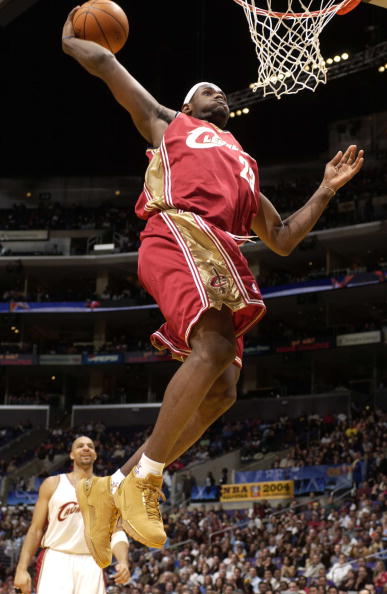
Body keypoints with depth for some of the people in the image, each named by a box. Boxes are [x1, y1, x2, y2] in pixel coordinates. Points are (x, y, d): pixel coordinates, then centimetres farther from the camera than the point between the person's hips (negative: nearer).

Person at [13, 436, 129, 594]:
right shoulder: (53, 484, 8)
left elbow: (117, 534, 5)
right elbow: (36, 529, 7)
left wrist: (123, 562, -16)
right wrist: (22, 568, -4)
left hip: (90, 563, 2)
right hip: (55, 560, -2)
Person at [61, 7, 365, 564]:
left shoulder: (244, 165, 39)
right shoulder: (168, 122, 25)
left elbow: (282, 239, 35)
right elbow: (104, 63, 24)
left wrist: (328, 188, 28)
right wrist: (68, 41, 42)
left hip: (222, 257, 7)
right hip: (179, 233, -7)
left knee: (220, 391, -8)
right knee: (216, 348, -30)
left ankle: (112, 487, 0)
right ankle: (144, 479, -20)